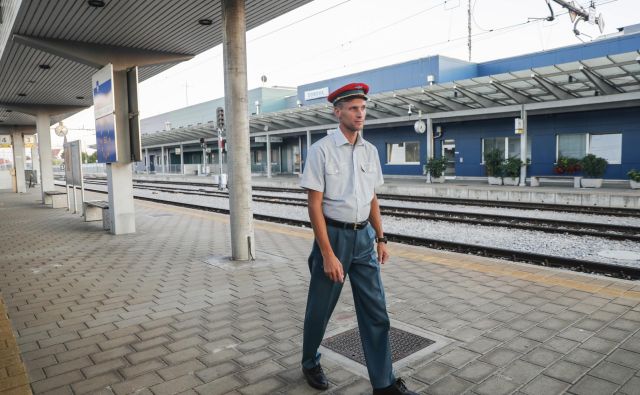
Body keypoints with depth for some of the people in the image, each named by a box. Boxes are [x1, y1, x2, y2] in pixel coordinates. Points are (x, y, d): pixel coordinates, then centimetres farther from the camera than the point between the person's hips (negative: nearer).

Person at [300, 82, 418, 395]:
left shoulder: (370, 151, 7)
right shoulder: (321, 150, -11)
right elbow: (315, 205, -14)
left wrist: (380, 238, 10)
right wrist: (328, 255, -18)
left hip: (364, 237, 5)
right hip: (333, 235, -5)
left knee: (375, 311, 7)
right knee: (320, 308, 12)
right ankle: (310, 363, 38)